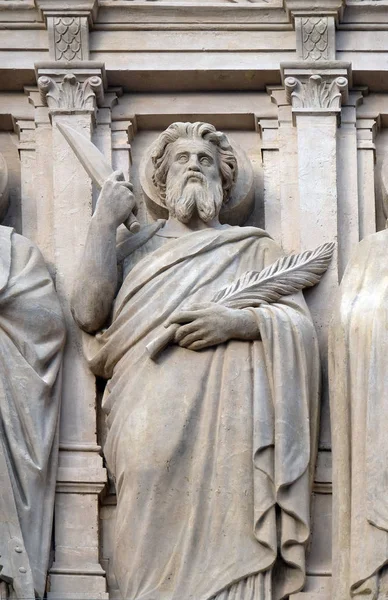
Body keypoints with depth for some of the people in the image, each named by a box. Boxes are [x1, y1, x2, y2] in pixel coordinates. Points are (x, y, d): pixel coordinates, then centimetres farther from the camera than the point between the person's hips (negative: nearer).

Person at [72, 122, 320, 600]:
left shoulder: (254, 248, 23)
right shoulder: (134, 250, 24)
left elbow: (301, 323, 11)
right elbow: (89, 314, 8)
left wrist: (240, 321, -8)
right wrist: (105, 222, 9)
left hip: (226, 413, 0)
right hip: (150, 423, 1)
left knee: (223, 549, -15)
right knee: (154, 556, -14)